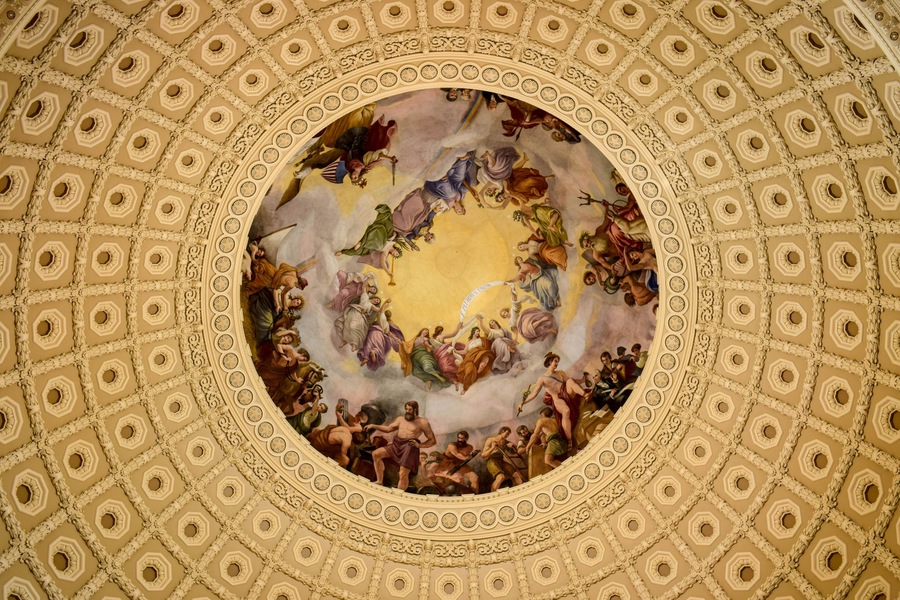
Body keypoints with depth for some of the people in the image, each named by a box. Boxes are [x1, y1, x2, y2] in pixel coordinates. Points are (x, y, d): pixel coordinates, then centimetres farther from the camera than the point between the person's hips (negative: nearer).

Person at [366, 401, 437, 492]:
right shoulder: (401, 419, 19)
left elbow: (432, 440, 3)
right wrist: (373, 426, 15)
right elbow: (388, 428, 26)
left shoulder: (423, 422, 3)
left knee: (403, 474, -14)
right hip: (397, 444, 6)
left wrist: (419, 445, -12)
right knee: (376, 454, -6)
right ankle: (379, 481, 1)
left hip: (410, 448, -6)